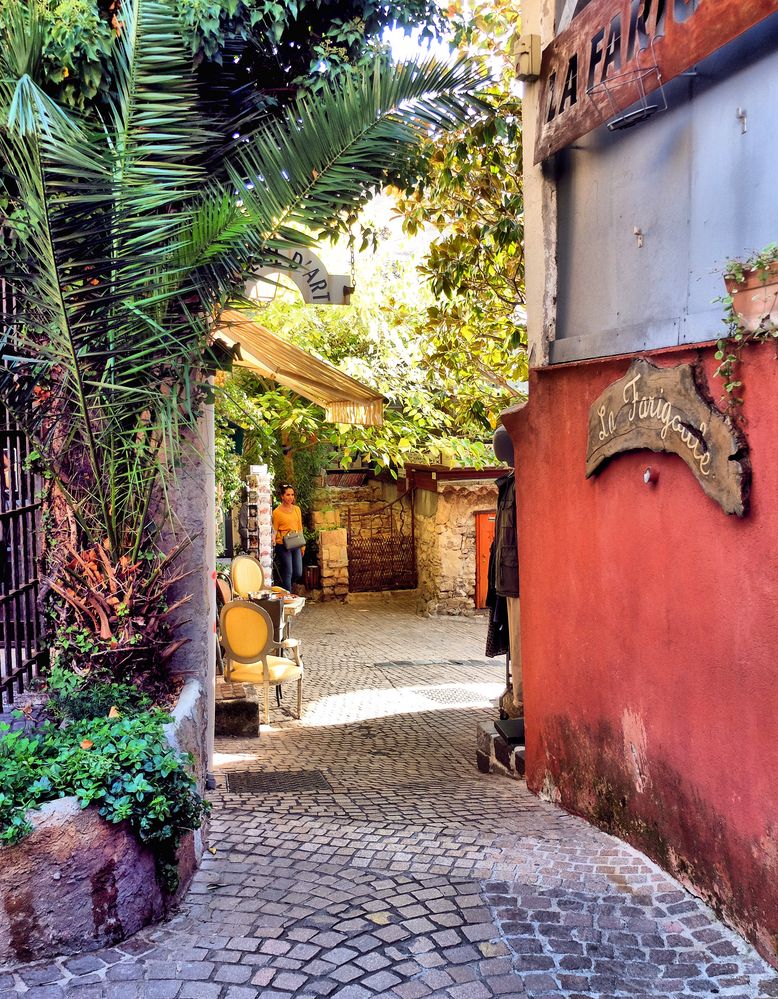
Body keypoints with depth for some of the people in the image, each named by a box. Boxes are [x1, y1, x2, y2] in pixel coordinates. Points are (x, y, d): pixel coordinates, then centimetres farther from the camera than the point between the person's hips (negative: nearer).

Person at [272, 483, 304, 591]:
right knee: (288, 573, -3)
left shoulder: (297, 509, 10)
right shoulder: (277, 512, -6)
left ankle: (284, 583, 33)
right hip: (283, 546, -5)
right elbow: (275, 530, -2)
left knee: (298, 574, 6)